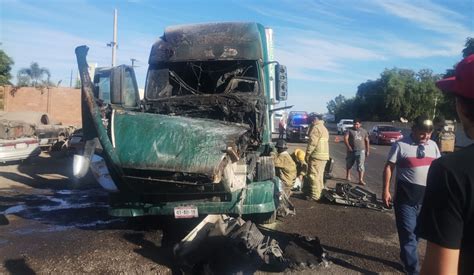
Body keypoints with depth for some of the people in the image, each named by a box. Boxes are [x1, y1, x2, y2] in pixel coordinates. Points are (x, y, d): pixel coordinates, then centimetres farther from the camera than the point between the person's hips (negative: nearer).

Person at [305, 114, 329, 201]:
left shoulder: (316, 127, -11)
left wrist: (307, 154, -13)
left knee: (313, 175, -6)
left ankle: (315, 195, -5)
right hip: (324, 155, 10)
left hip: (317, 155, -10)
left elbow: (312, 142, -17)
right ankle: (319, 191, 24)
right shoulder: (324, 128, 21)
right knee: (319, 175, 16)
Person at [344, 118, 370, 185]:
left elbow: (367, 141, 15)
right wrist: (348, 146, -22)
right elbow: (345, 138, -11)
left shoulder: (364, 131, 11)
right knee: (349, 164, 13)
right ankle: (348, 175, 36)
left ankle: (361, 180, -7)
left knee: (361, 165, -7)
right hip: (351, 150, -1)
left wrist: (367, 150, 11)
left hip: (361, 151, 1)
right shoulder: (349, 130, 0)